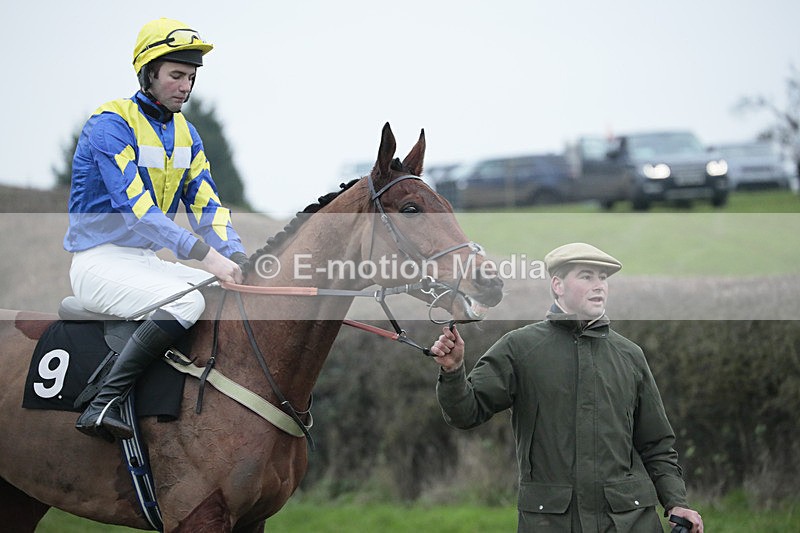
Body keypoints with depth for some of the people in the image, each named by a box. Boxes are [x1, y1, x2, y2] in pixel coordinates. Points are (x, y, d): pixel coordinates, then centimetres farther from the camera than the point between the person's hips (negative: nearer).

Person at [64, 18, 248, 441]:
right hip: (99, 260, -8)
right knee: (186, 302, -32)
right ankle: (103, 406, -36)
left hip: (147, 261, 9)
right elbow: (135, 206, -24)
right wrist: (202, 254, -33)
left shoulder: (186, 134, 13)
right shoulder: (110, 125, -14)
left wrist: (236, 258, -10)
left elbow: (206, 206, 10)